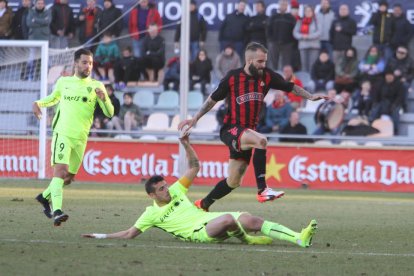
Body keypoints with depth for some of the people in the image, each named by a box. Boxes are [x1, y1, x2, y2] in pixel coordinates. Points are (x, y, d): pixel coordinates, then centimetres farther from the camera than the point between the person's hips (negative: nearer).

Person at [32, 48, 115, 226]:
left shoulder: (96, 86, 5)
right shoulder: (63, 82, 6)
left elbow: (109, 113, 1)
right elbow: (54, 98, 27)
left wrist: (104, 98, -19)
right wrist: (39, 103, 7)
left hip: (81, 138, 3)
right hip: (62, 133, -3)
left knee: (69, 177, 13)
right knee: (61, 169, -22)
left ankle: (45, 196, 40)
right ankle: (57, 211, -33)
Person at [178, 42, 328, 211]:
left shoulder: (267, 76, 2)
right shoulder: (233, 77, -6)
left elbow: (291, 87, 12)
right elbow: (213, 99, 6)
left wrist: (310, 97, -3)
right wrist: (195, 119, 3)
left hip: (247, 132, 5)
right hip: (230, 130, -5)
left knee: (233, 182, 7)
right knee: (260, 140, -35)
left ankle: (202, 205, 27)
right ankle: (262, 190, -38)